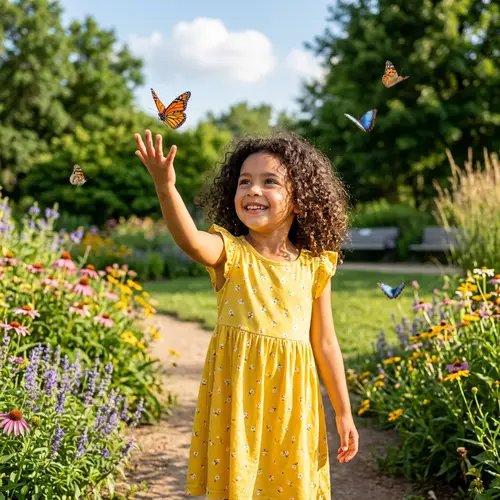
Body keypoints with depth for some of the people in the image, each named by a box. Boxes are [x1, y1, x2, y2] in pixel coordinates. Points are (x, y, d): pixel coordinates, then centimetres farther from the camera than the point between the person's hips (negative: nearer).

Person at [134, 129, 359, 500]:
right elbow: (191, 241, -29)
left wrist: (344, 413, 12)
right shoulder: (230, 254, -5)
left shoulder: (314, 266, 1)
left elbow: (325, 343, 8)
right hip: (235, 398, -2)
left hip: (291, 403, 2)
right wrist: (166, 187, -45)